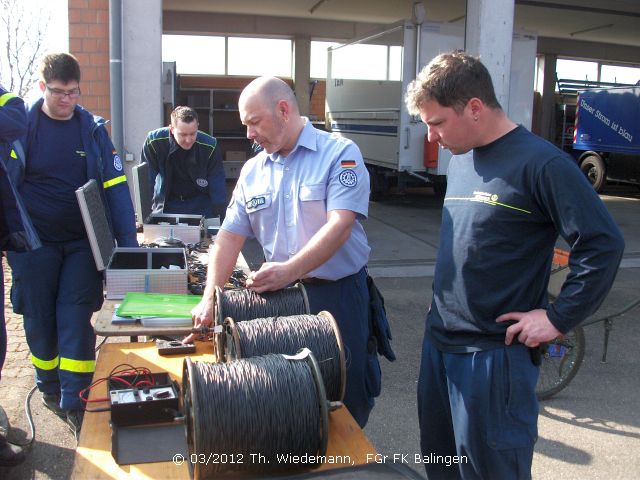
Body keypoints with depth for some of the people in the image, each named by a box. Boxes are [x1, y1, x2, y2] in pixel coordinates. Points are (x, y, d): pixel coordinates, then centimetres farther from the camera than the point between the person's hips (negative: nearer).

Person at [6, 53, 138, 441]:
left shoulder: (93, 128, 0)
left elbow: (115, 184, -3)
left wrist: (128, 241, -10)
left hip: (83, 242, 0)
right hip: (36, 242, 0)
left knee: (77, 319, -4)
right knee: (40, 319, 9)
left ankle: (74, 402, 4)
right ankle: (50, 390, 29)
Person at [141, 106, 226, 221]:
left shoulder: (210, 146, -19)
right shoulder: (153, 142, -19)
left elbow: (218, 188, -14)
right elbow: (146, 180, -11)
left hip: (200, 204, 0)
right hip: (167, 204, 0)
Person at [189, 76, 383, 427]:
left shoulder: (339, 154, -10)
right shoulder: (252, 171, 7)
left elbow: (340, 225, -22)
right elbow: (230, 236, 6)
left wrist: (290, 270, -33)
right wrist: (210, 298, -5)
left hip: (339, 294, -4)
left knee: (348, 396, 8)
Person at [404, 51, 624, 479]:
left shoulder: (540, 163, -16)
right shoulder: (461, 159, 8)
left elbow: (604, 244, -17)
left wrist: (559, 318, -16)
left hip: (494, 353, -8)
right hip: (439, 342, 8)